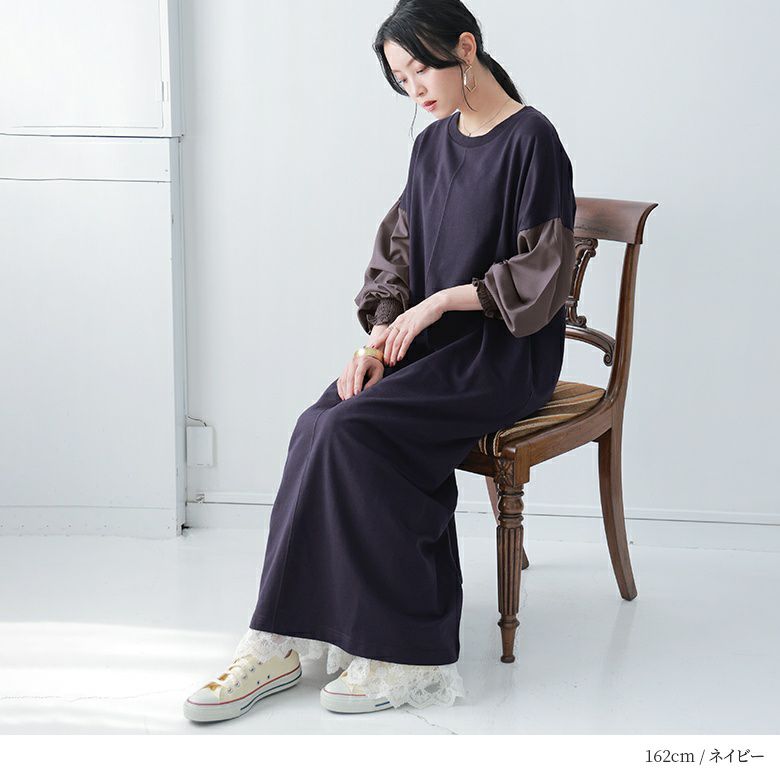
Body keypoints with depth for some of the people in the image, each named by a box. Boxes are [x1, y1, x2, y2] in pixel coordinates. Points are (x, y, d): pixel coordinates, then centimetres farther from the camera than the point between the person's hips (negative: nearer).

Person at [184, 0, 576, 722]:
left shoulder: (531, 140, -7)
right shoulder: (433, 145, 15)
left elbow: (547, 272, -11)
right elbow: (397, 255, 15)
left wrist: (443, 300, -14)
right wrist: (378, 339, -1)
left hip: (506, 351, -6)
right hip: (430, 342, 6)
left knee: (354, 432, -28)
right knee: (323, 426, -21)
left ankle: (404, 654, -20)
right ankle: (284, 643, -21)